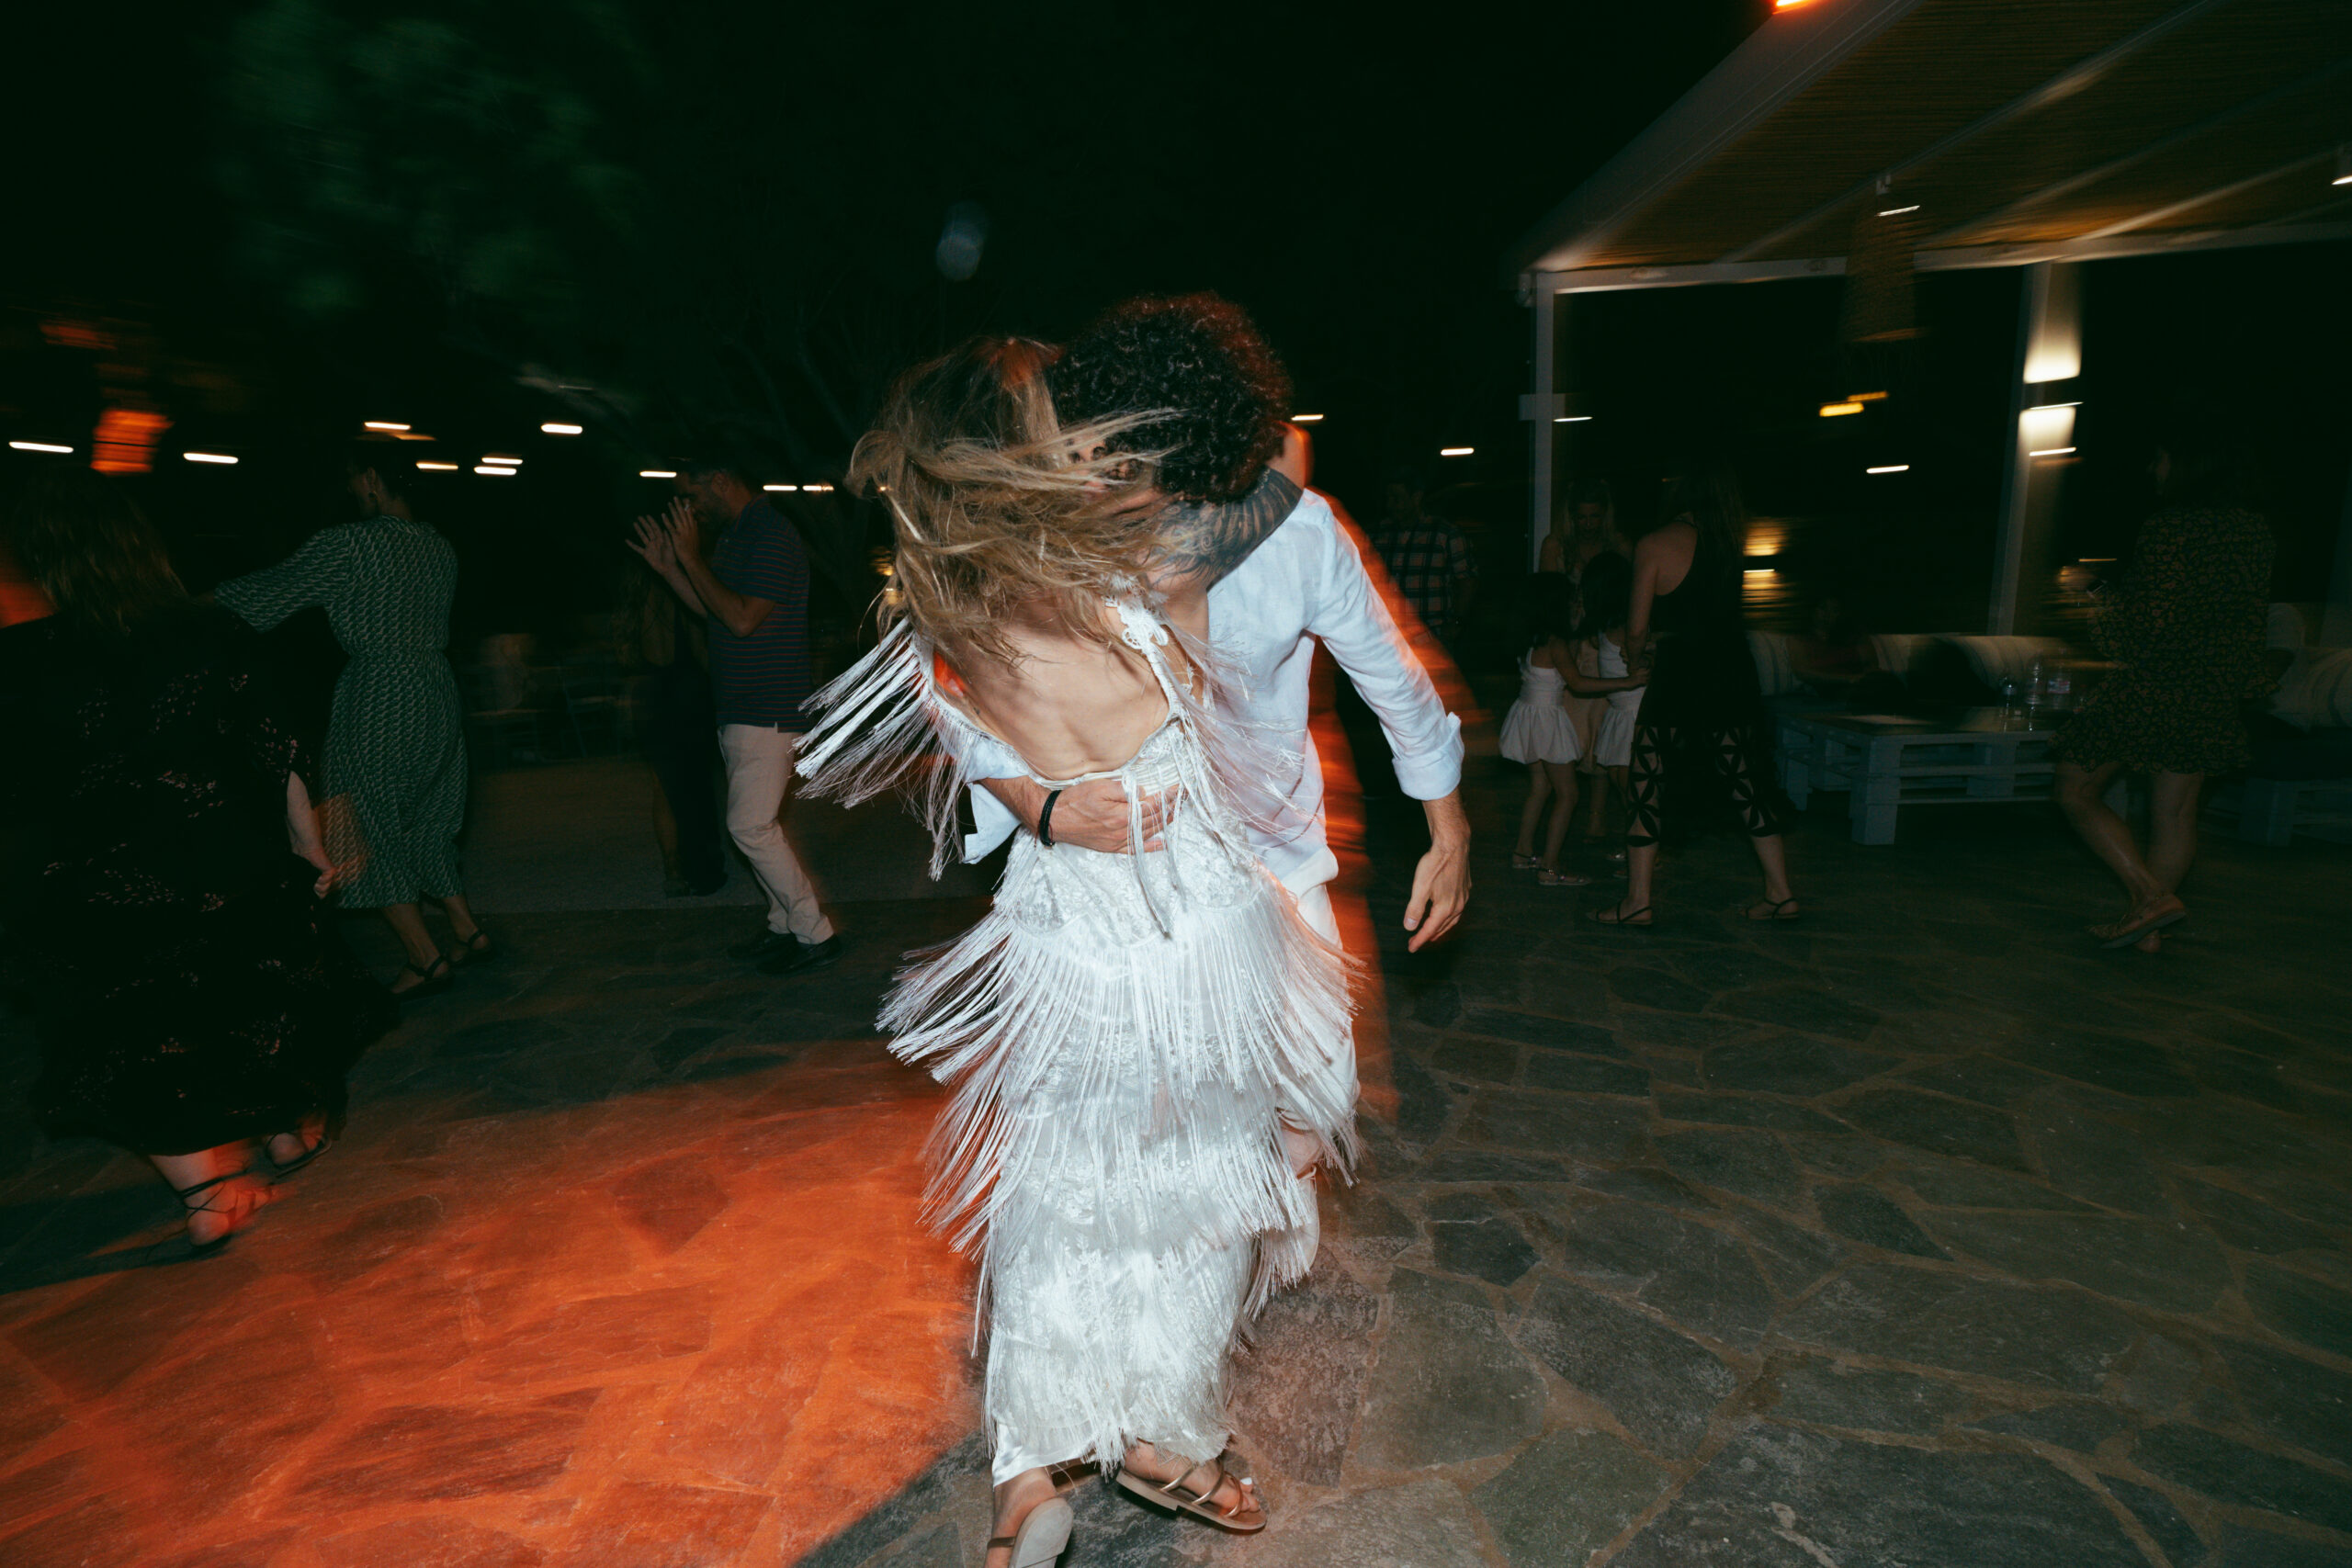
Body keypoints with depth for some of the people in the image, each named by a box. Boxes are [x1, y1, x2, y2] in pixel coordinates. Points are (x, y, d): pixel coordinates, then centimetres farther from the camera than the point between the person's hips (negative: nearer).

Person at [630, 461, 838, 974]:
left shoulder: (771, 536, -15)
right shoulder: (732, 536, 17)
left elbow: (742, 618, -23)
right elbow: (713, 610, 21)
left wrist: (691, 558, -16)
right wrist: (668, 567, 12)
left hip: (768, 710, -10)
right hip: (741, 709, 10)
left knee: (750, 825, -11)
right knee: (757, 824, 13)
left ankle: (816, 935, -2)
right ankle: (784, 927, 23)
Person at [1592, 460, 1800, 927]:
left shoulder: (1655, 545, -7)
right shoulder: (1727, 542, 8)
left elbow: (1637, 629, -6)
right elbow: (1713, 611, 13)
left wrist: (1637, 661, 14)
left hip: (1679, 677, -6)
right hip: (1733, 674, 6)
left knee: (1646, 786, 3)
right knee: (1746, 782, 13)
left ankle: (1637, 900, 5)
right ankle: (1780, 894, 19)